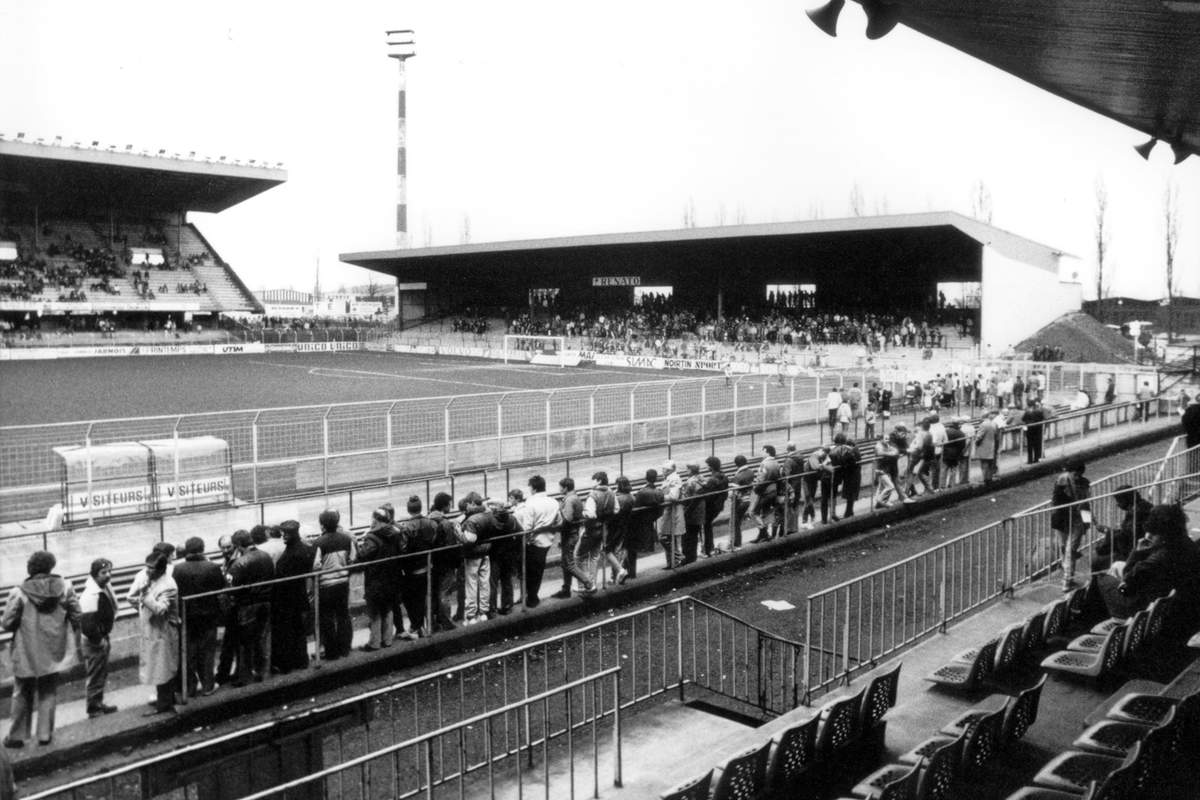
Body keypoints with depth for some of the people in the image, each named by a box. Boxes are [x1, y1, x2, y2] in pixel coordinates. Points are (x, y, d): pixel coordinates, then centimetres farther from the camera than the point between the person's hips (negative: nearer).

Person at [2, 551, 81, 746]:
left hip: (26, 655, -1)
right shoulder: (64, 587, -6)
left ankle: (17, 736, 20)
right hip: (53, 652, 2)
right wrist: (78, 643, 10)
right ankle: (45, 734, 13)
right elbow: (76, 616, -2)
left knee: (22, 695, 13)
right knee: (48, 693, 13)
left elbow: (6, 623, -11)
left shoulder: (19, 593, -12)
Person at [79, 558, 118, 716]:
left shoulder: (105, 587, 4)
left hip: (102, 638, 9)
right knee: (95, 676, 2)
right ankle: (93, 709, 13)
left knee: (101, 674, 21)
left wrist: (105, 638, 13)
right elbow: (87, 623, -28)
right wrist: (99, 640, -18)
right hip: (94, 641, -9)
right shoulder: (91, 594, -26)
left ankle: (98, 703, 34)